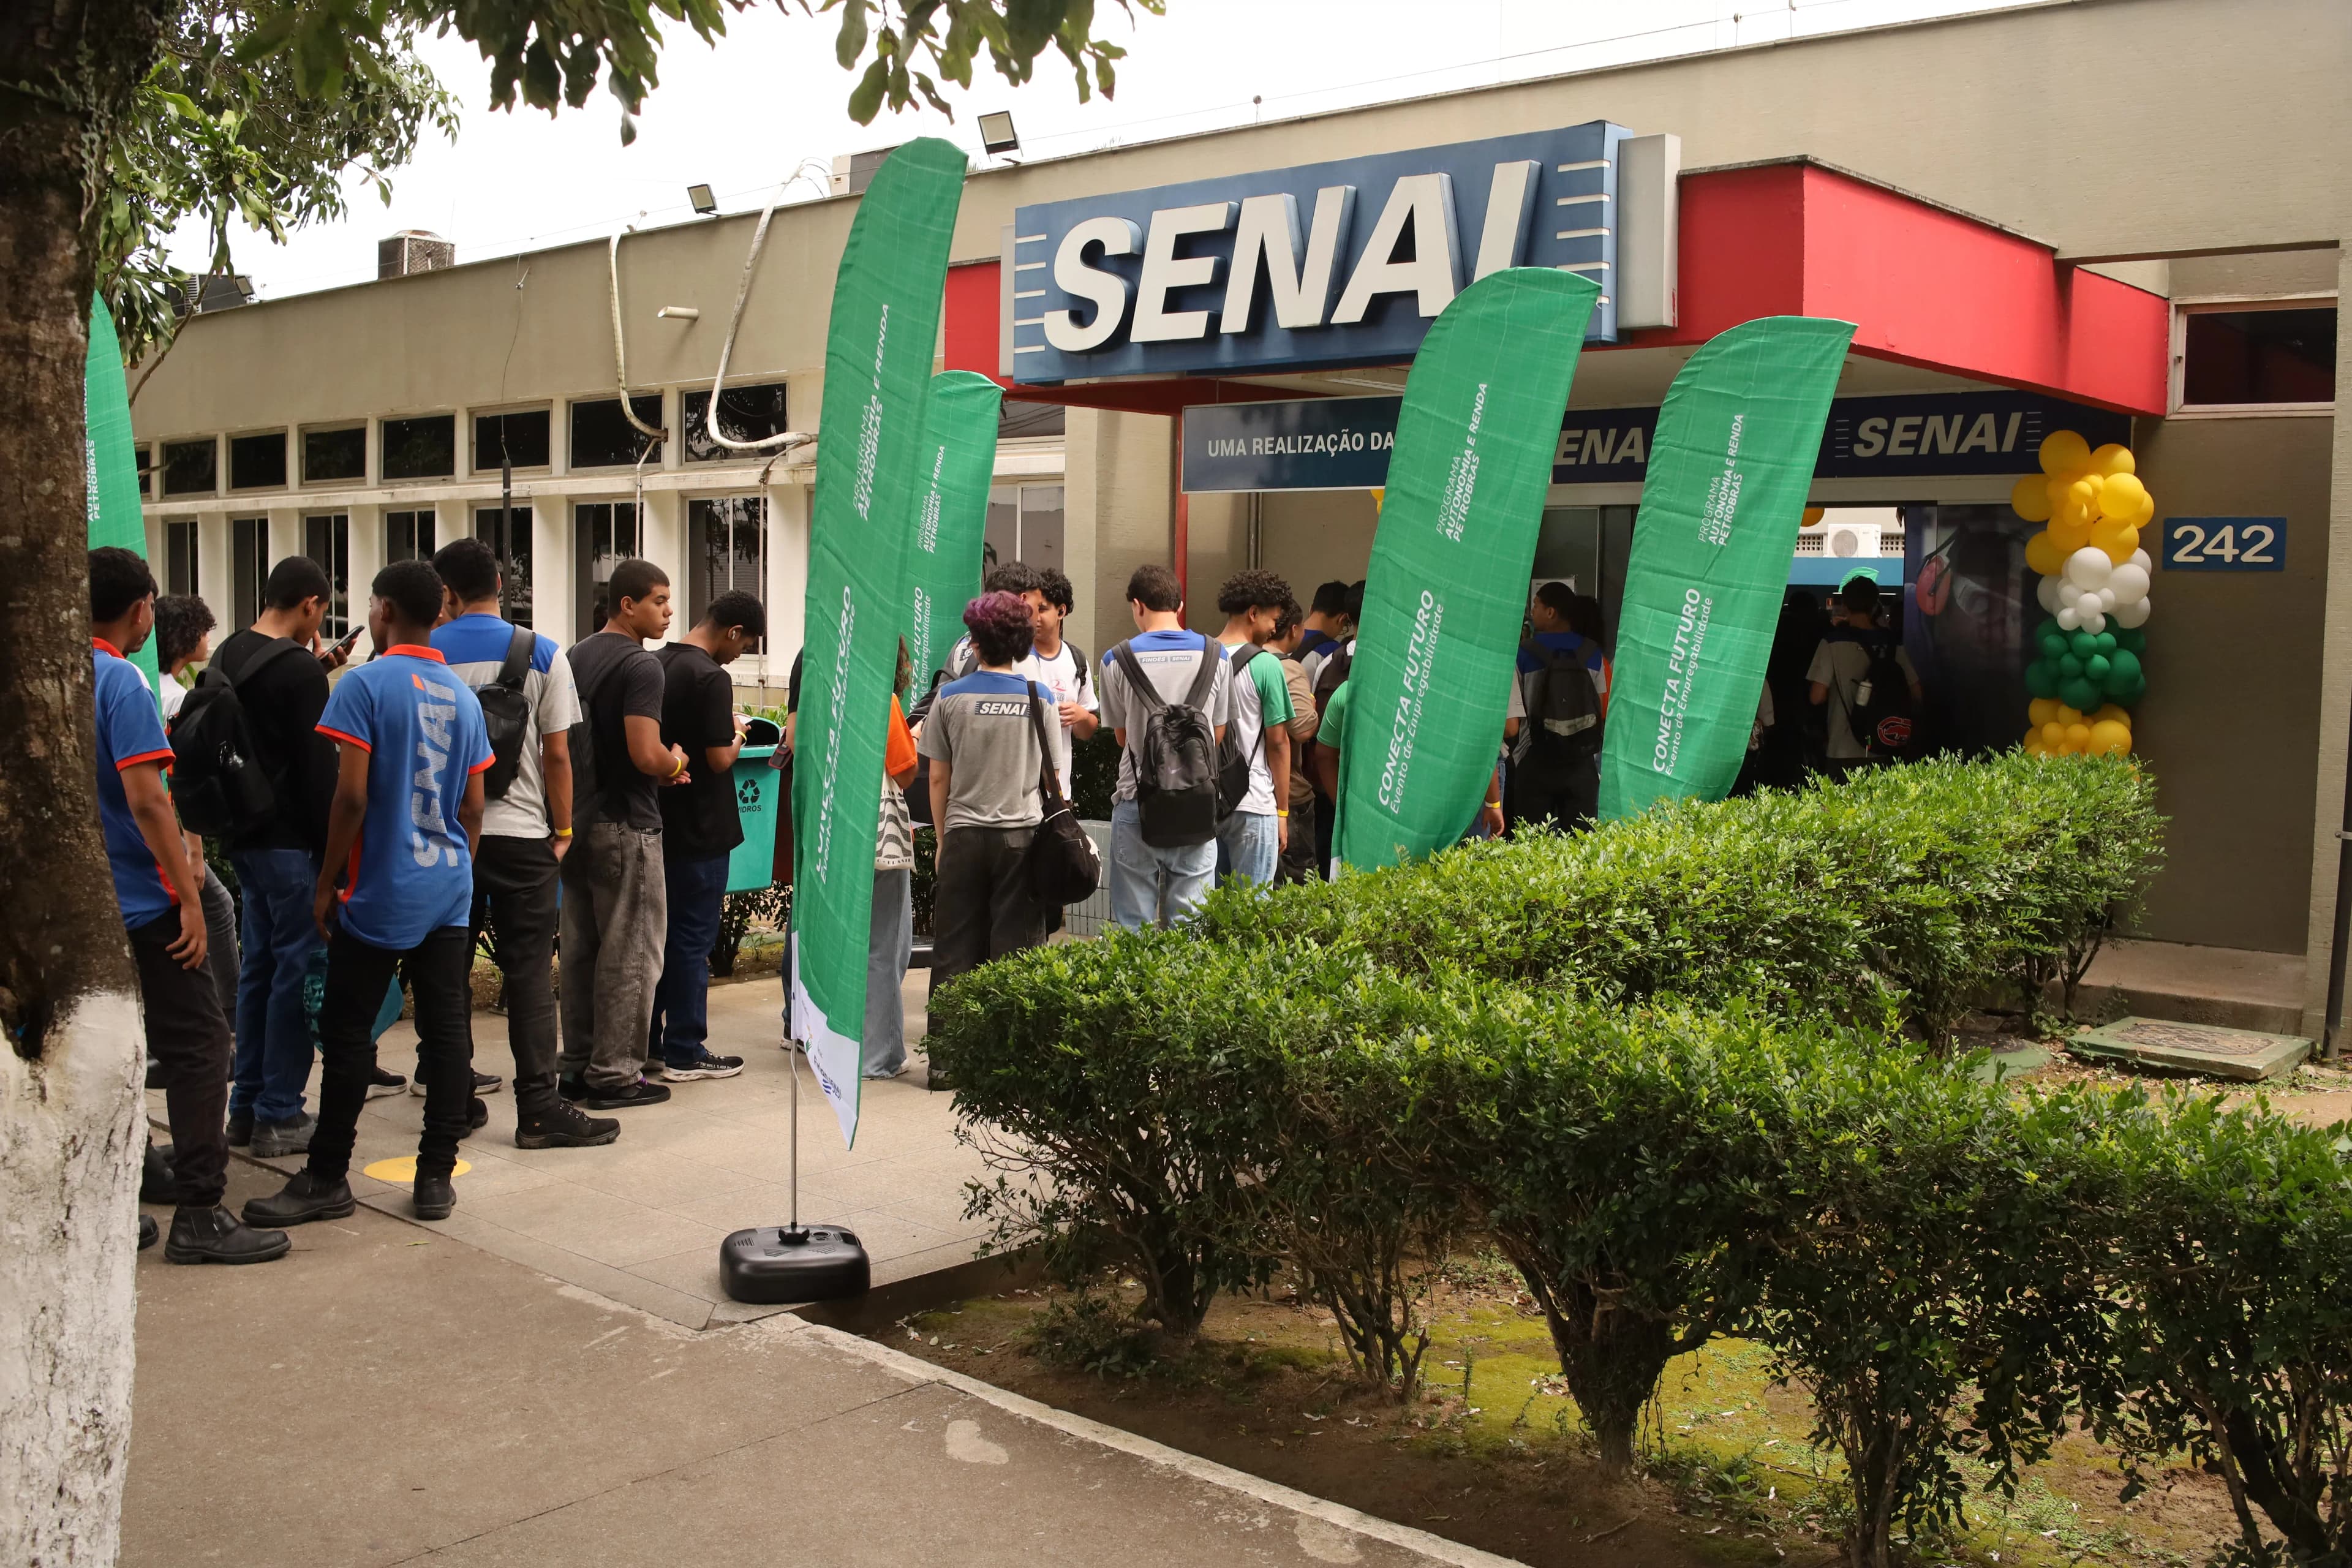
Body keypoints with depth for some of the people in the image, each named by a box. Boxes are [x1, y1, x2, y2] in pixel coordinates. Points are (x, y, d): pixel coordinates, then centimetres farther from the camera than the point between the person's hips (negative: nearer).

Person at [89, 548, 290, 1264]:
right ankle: (200, 1215, -6)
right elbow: (147, 802, -20)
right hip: (140, 902, -8)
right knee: (198, 1044, -3)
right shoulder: (123, 683, -14)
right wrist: (189, 897, -16)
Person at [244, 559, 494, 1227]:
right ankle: (436, 1177, 9)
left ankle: (327, 1178, 11)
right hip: (449, 892, 6)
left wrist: (328, 883, -5)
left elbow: (352, 795, -14)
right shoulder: (463, 697, 9)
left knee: (348, 1033, 3)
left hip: (379, 893, -6)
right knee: (447, 1029, 5)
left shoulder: (366, 684, -10)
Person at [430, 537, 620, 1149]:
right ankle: (538, 1108, 0)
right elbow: (557, 755, -4)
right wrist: (563, 830, 6)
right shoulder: (542, 655, -3)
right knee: (529, 973, 1)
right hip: (521, 835, -2)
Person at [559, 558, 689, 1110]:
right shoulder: (641, 666, -15)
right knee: (629, 954, -1)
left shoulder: (574, 657, 12)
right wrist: (676, 763, -1)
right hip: (626, 827, -8)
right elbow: (646, 755, -24)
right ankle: (614, 1073, 3)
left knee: (579, 949, 13)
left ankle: (578, 1065, 19)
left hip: (577, 822, 9)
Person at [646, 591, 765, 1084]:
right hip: (698, 830, -8)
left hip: (658, 823, 8)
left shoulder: (656, 664, 7)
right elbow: (719, 760, -20)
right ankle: (684, 1052, 6)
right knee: (692, 939, 0)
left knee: (655, 933, 15)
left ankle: (647, 1041, 23)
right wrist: (737, 737, -2)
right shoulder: (711, 677, -18)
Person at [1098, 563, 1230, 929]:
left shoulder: (1118, 660, -4)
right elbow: (1218, 734, 9)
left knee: (1133, 925, 5)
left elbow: (1122, 736, 5)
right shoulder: (1214, 654, 2)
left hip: (1137, 803, -1)